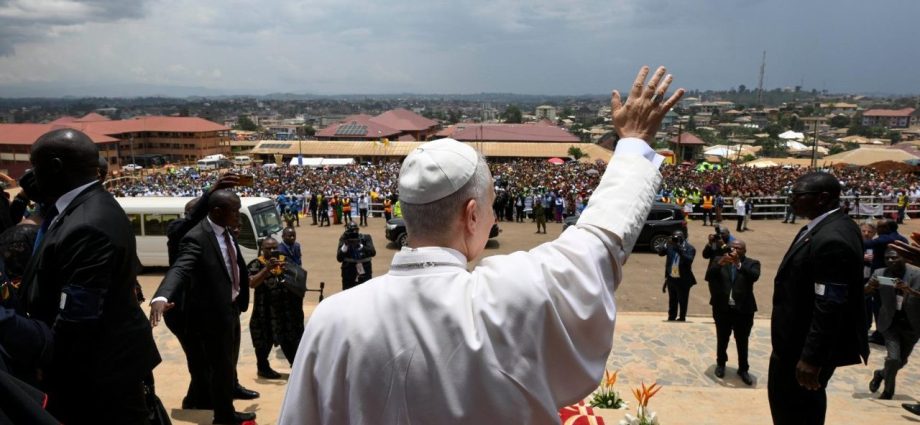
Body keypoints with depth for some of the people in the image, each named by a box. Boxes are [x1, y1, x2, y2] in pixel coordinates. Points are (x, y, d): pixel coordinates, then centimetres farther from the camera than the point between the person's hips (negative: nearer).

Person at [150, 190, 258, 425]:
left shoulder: (226, 231, -1)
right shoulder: (196, 238, -27)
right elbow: (179, 269, -40)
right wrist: (161, 297, -57)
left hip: (232, 306, 9)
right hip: (213, 312, -9)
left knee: (231, 356, 32)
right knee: (220, 364, 10)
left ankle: (232, 388, 59)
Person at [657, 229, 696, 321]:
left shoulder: (689, 248, -9)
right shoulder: (671, 246, 5)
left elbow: (689, 260, -24)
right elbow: (660, 253, -3)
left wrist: (679, 250, -28)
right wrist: (667, 245, -18)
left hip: (683, 279, -5)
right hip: (671, 278, 5)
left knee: (682, 300, 3)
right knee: (672, 299, 14)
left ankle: (682, 317, 13)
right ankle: (672, 316, 23)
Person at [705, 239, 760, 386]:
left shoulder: (752, 263, -1)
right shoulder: (720, 260, 2)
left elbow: (754, 276, -21)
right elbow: (708, 276, -11)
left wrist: (739, 264, -32)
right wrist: (720, 263, -25)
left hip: (743, 309, -1)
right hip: (722, 308, 1)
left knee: (742, 342, 7)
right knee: (722, 339, 14)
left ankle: (743, 369, 21)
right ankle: (721, 363, 33)